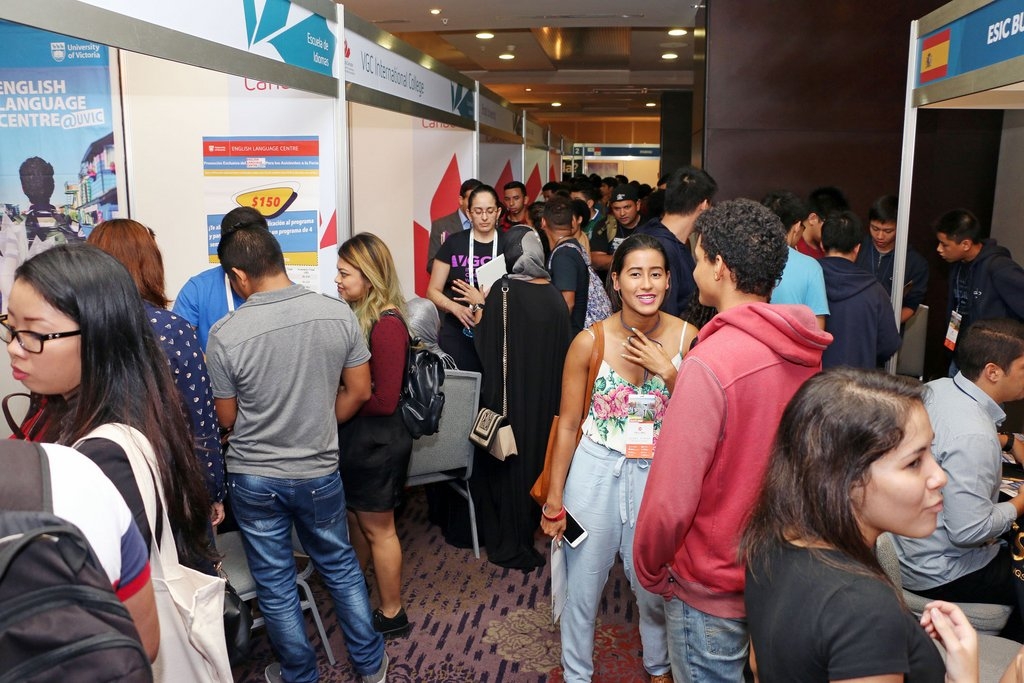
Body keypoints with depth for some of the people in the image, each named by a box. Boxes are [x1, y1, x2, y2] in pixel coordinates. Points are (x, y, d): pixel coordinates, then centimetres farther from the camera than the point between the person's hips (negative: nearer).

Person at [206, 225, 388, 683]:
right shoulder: (339, 314, -13)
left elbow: (227, 419, -6)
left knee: (274, 583, 16)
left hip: (253, 477, -2)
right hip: (319, 471, 2)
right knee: (340, 566, 21)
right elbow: (358, 391, -2)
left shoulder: (226, 334, -18)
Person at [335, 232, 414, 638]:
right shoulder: (357, 314, 1)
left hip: (377, 441, -7)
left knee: (377, 528, 8)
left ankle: (392, 615, 27)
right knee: (357, 520, 23)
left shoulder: (387, 325, -23)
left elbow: (384, 400, -22)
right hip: (355, 437, 8)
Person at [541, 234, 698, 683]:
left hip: (659, 474, 1)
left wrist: (666, 370, -19)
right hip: (596, 472, -1)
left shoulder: (687, 338, -7)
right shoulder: (590, 342, -12)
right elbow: (568, 423, -4)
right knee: (583, 585, 13)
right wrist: (554, 498, -1)